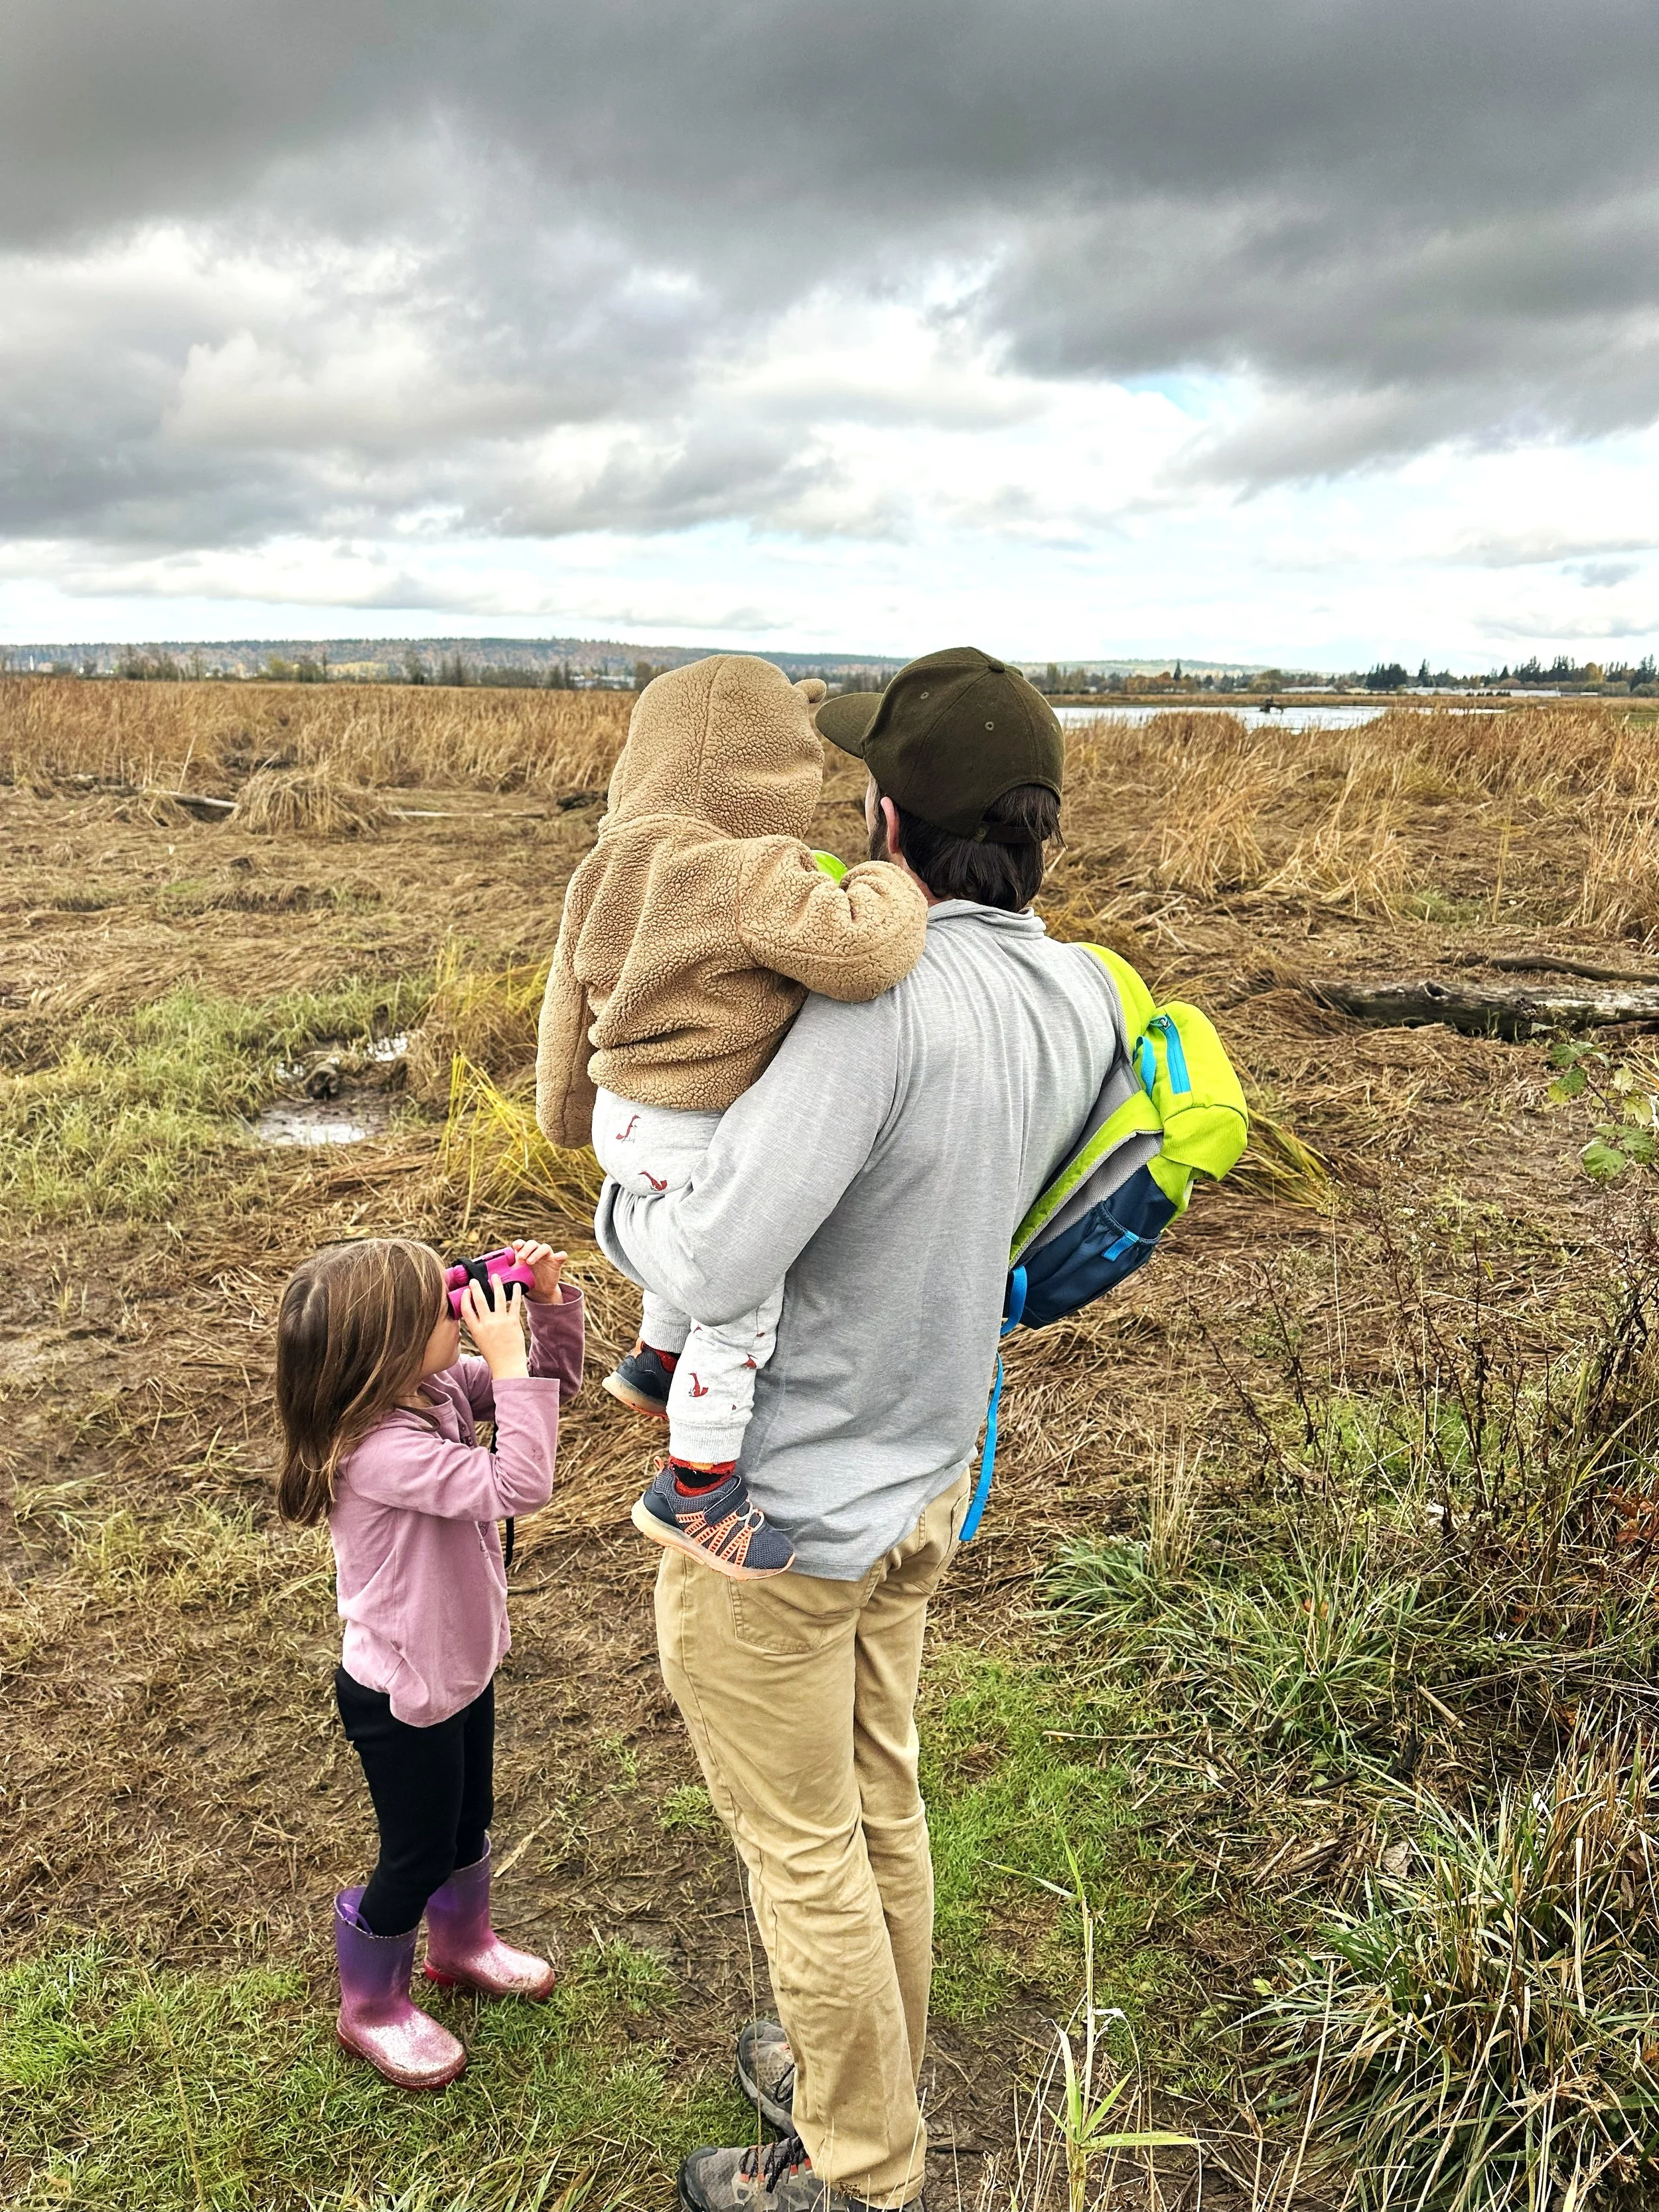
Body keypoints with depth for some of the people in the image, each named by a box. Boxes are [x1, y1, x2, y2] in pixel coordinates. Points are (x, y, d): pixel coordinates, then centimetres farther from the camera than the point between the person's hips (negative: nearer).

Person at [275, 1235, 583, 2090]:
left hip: (462, 1663, 8)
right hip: (401, 1696, -8)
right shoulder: (379, 1452, -37)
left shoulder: (438, 1390, -11)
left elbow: (555, 1380, -1)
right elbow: (518, 1485, -44)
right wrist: (512, 1366, -41)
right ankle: (371, 2009, 40)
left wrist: (551, 1306, -17)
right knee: (416, 1855, 14)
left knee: (467, 1823, 29)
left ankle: (462, 1943, 56)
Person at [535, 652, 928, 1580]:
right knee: (744, 1303, 4)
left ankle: (656, 1361, 53)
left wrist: (569, 1112, 28)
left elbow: (570, 1001, 15)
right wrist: (892, 888, -13)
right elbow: (856, 953, -35)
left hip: (628, 1116, 10)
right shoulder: (755, 878, -23)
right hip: (694, 1136, -10)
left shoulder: (611, 870, 6)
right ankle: (696, 1489, 15)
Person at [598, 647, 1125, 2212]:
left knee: (802, 1851, 14)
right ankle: (868, 2083, 49)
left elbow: (717, 1264, -34)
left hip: (779, 1510, -8)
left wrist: (622, 1215, -12)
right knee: (879, 1805, 26)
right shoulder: (1084, 996, -6)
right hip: (923, 1478, 8)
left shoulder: (884, 1003, -32)